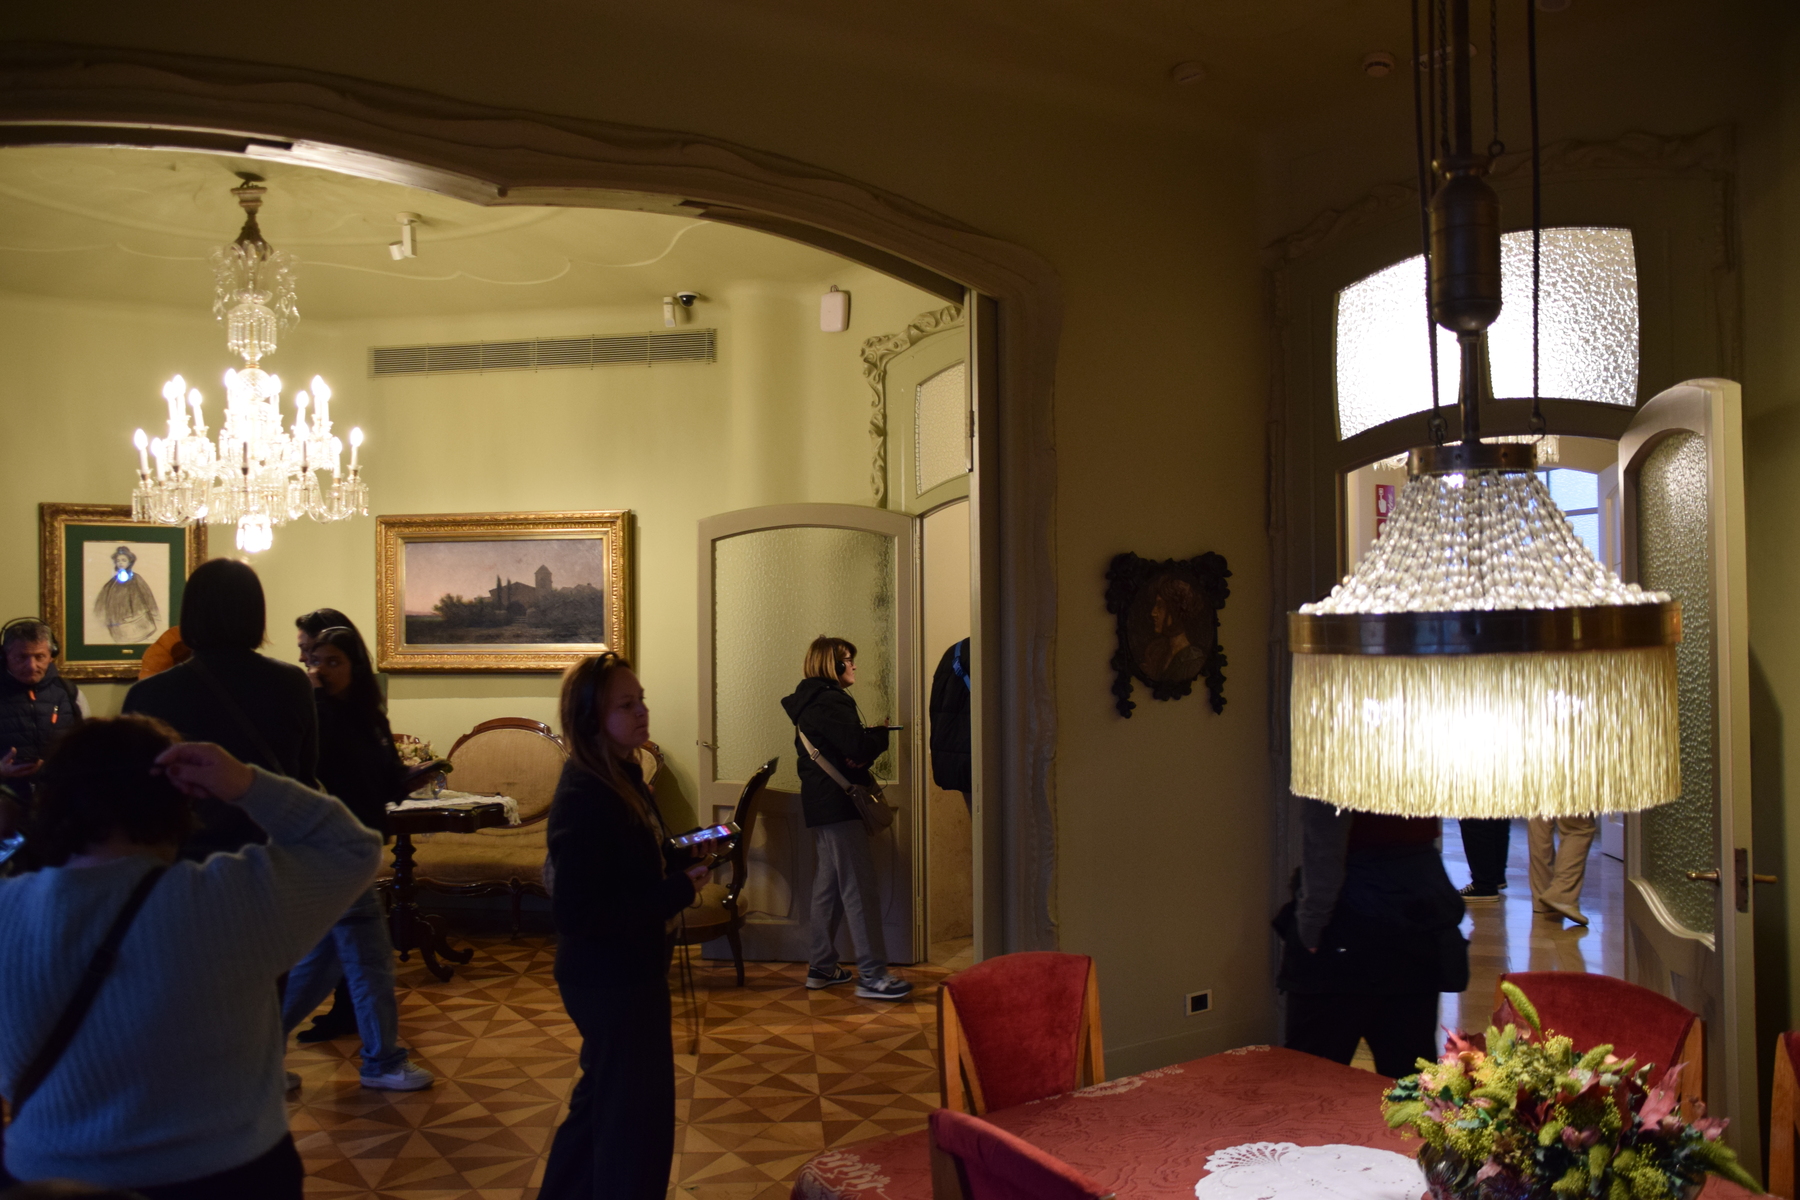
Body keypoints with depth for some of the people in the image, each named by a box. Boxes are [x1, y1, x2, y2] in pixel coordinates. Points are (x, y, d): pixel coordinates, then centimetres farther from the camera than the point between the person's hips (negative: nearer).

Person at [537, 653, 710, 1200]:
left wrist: (685, 859, -4)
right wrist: (680, 891, -25)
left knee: (601, 1101, 25)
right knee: (639, 1118, 3)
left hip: (627, 970, 10)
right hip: (612, 981, -10)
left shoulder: (621, 776, 4)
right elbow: (577, 913, -28)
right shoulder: (582, 798, -25)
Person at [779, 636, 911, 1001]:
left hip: (820, 805, 11)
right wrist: (881, 733, -5)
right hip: (839, 806, -11)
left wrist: (869, 738, 2)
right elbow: (859, 747, -24)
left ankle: (821, 967, 22)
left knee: (828, 886, 16)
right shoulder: (830, 703, -16)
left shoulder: (810, 702, 16)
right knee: (860, 890, -9)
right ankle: (872, 976, -8)